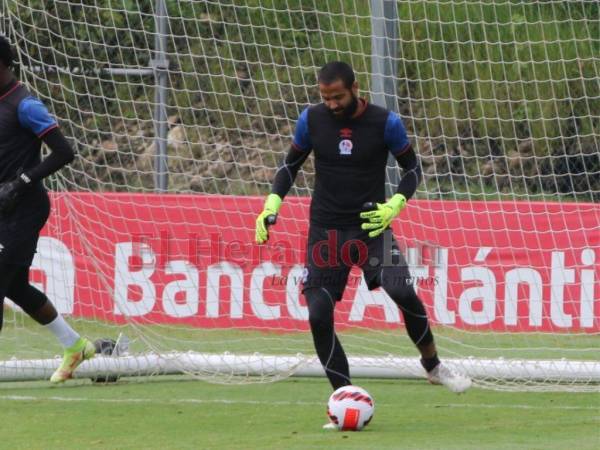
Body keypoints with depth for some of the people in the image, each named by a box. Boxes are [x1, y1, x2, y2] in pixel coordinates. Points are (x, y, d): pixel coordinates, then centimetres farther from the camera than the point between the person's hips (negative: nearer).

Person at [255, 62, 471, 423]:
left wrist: (396, 204, -13)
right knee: (319, 316, -9)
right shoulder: (311, 120, -2)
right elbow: (291, 165, 12)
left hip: (371, 225, -2)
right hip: (325, 229, 2)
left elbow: (413, 167, 4)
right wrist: (272, 203, -2)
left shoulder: (385, 122, -7)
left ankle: (433, 365, 4)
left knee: (402, 292, -22)